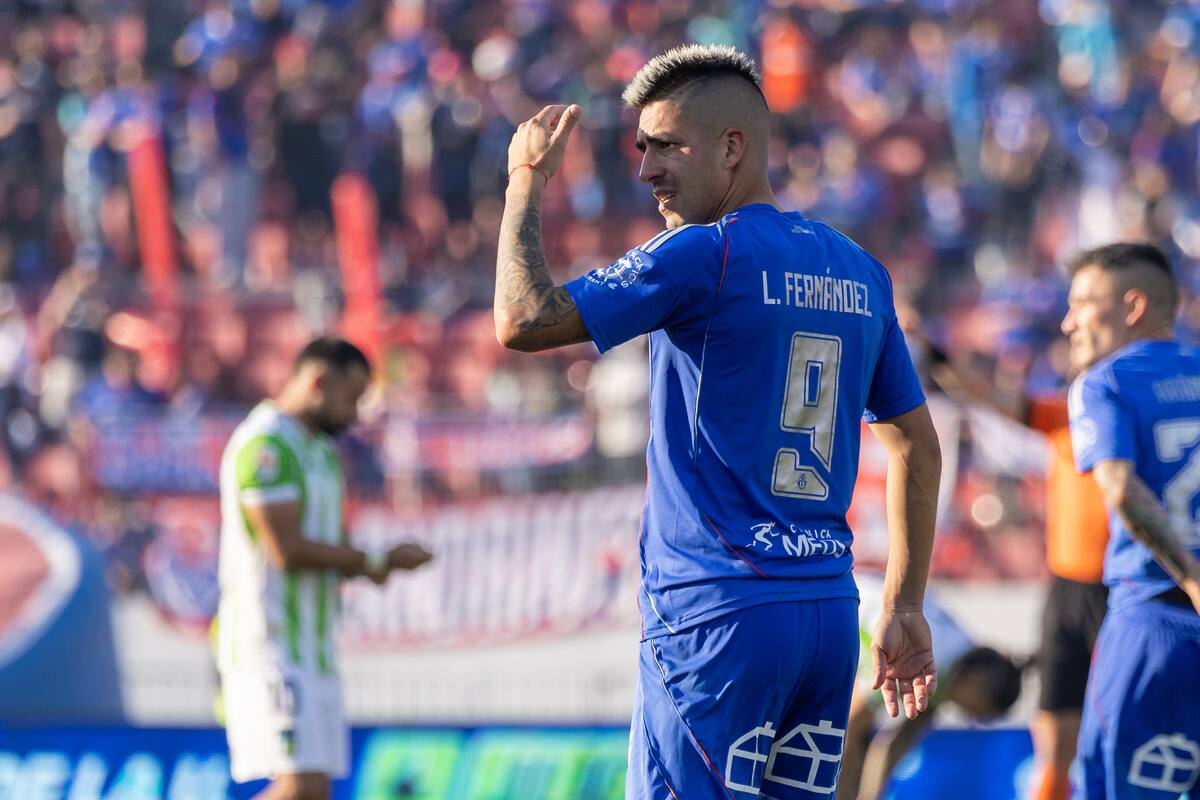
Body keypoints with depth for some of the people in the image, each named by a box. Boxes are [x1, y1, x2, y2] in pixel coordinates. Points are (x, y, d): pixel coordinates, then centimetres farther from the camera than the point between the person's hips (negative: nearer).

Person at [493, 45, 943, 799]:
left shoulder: (705, 255, -9)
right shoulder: (858, 271, 14)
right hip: (831, 611, 7)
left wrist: (527, 183, -1)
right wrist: (905, 608, 23)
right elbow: (918, 446, 19)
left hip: (717, 618, -7)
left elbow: (524, 323, -14)